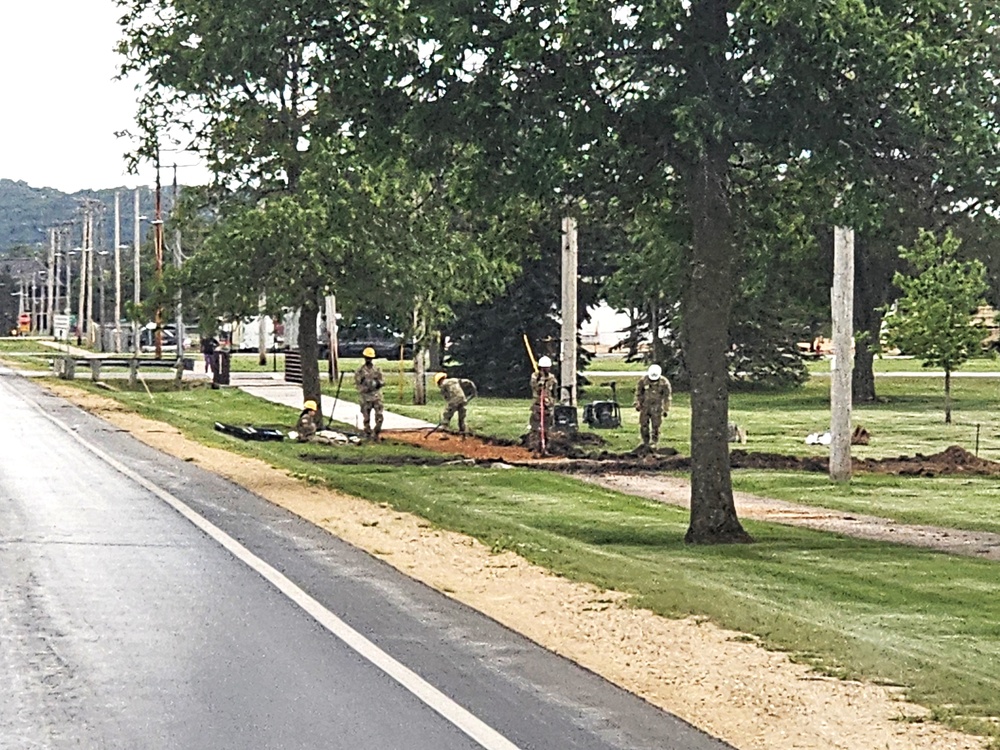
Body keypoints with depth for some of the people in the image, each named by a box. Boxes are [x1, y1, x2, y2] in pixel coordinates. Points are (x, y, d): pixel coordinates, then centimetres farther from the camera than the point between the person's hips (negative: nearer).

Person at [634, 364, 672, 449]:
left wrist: (666, 410, -3)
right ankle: (646, 441, 19)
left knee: (655, 426, -3)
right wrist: (638, 404, 10)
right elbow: (638, 393, 6)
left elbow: (667, 397, -5)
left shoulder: (664, 383, -15)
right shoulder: (643, 380, -9)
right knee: (643, 425, 3)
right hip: (645, 406, 2)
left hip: (657, 407, -2)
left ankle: (654, 442, 9)